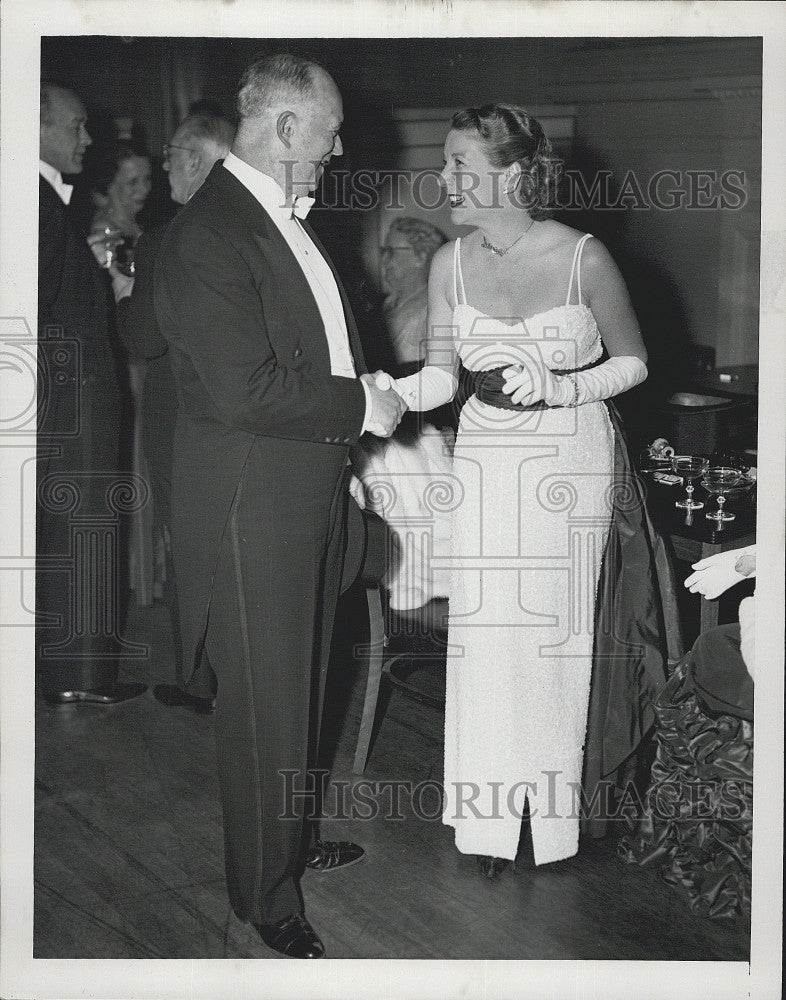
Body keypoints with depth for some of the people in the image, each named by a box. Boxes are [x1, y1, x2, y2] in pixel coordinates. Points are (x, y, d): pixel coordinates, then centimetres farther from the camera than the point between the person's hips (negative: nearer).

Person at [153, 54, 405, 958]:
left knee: (299, 689, 22)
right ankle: (265, 893, 18)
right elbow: (244, 390, -26)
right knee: (263, 707, 3)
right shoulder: (207, 235, -20)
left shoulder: (283, 220, 11)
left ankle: (292, 839, 40)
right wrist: (361, 405, -18)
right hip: (251, 509, -9)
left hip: (310, 494, 9)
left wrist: (370, 394, 9)